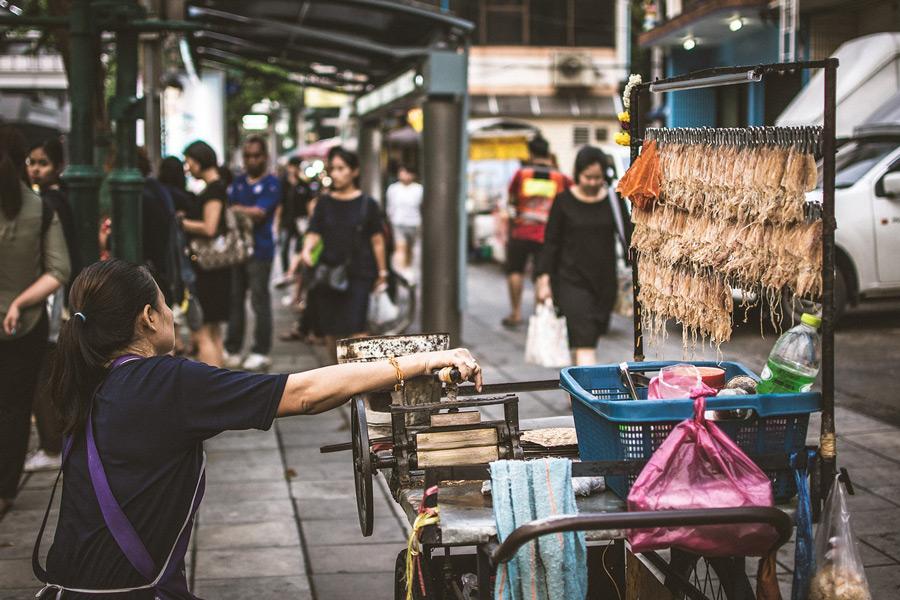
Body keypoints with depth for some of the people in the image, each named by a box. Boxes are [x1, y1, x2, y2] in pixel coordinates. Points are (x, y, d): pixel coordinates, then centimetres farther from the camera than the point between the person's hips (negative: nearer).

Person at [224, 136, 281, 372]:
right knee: (234, 299, 7)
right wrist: (248, 215, -11)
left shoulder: (271, 183, -3)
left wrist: (237, 210, -7)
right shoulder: (238, 181, 15)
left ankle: (261, 352, 4)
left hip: (260, 249, -6)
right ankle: (232, 349, 14)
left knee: (260, 301, -2)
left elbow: (259, 213, -13)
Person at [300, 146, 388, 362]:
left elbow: (377, 240, 3)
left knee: (355, 328, -14)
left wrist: (382, 271, 3)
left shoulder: (367, 204, 0)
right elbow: (314, 233, 3)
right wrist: (307, 249, -18)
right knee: (330, 330, 8)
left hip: (358, 274, -3)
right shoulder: (324, 203, 8)